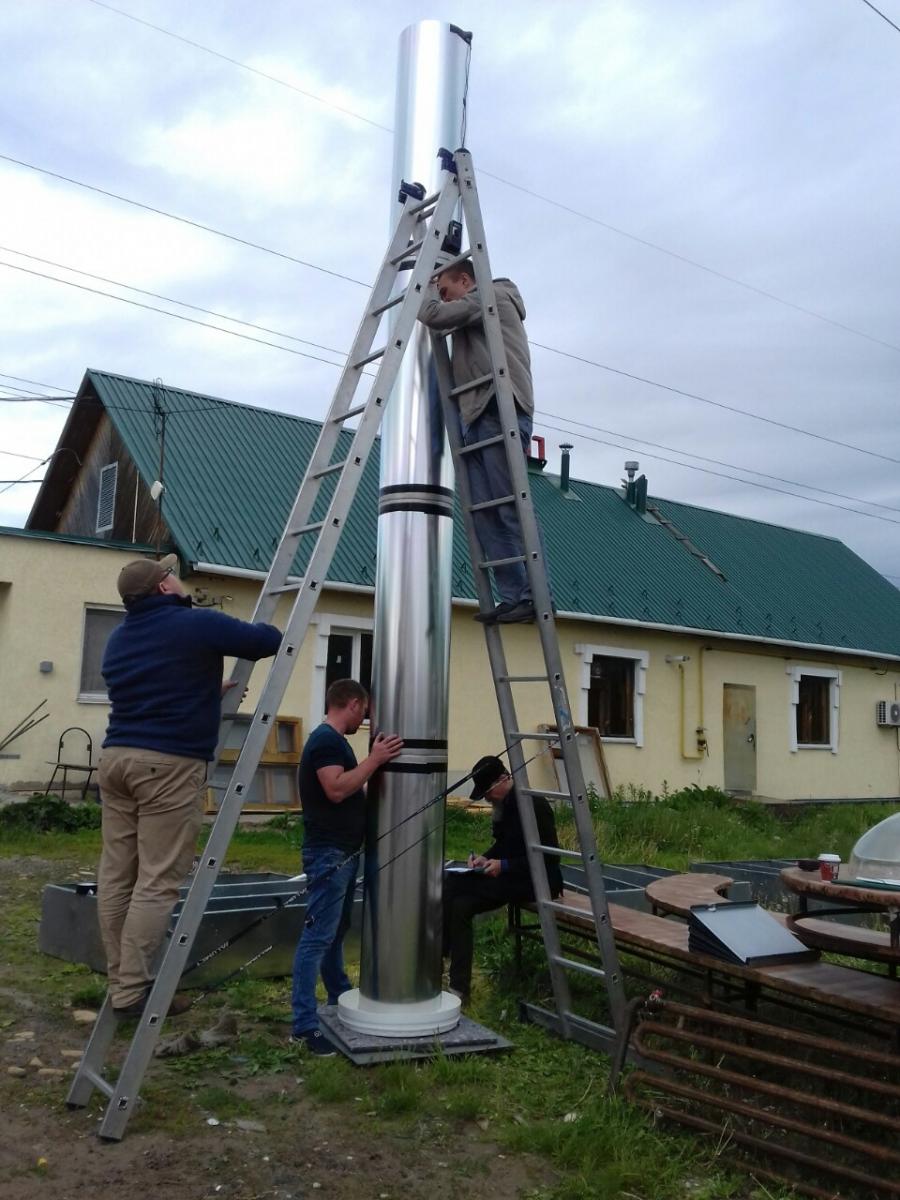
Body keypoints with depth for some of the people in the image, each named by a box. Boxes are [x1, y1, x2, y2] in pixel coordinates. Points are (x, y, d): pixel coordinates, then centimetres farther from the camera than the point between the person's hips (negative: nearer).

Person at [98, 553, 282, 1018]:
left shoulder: (119, 637, 18)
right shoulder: (198, 625, -6)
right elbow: (269, 641, -2)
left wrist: (211, 690, 35)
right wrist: (257, 630, 20)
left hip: (116, 756, 8)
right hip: (170, 764, -8)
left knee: (115, 874, 9)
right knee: (157, 882, -4)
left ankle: (121, 980, 16)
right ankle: (132, 991, -1)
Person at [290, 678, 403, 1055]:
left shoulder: (335, 740, 16)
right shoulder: (325, 740, -15)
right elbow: (336, 790, -26)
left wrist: (376, 762, 20)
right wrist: (374, 759, -24)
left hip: (344, 851, 11)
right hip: (328, 852, -11)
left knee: (336, 932, 19)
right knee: (317, 937, -9)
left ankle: (341, 1000, 31)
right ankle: (304, 1025, -6)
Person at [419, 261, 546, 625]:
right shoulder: (474, 316, 35)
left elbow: (432, 314, -5)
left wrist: (428, 287, 13)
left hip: (500, 411, -9)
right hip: (478, 416, 10)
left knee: (511, 507, -16)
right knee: (485, 513, -4)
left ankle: (536, 595, -18)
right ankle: (512, 597, -9)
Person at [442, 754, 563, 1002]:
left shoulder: (534, 805, -17)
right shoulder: (505, 803, 9)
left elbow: (548, 857, -19)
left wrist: (504, 865, -22)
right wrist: (485, 857, 1)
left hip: (537, 880, -9)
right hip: (509, 876, 9)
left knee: (453, 886, -21)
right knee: (460, 903, -13)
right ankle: (458, 987, -12)